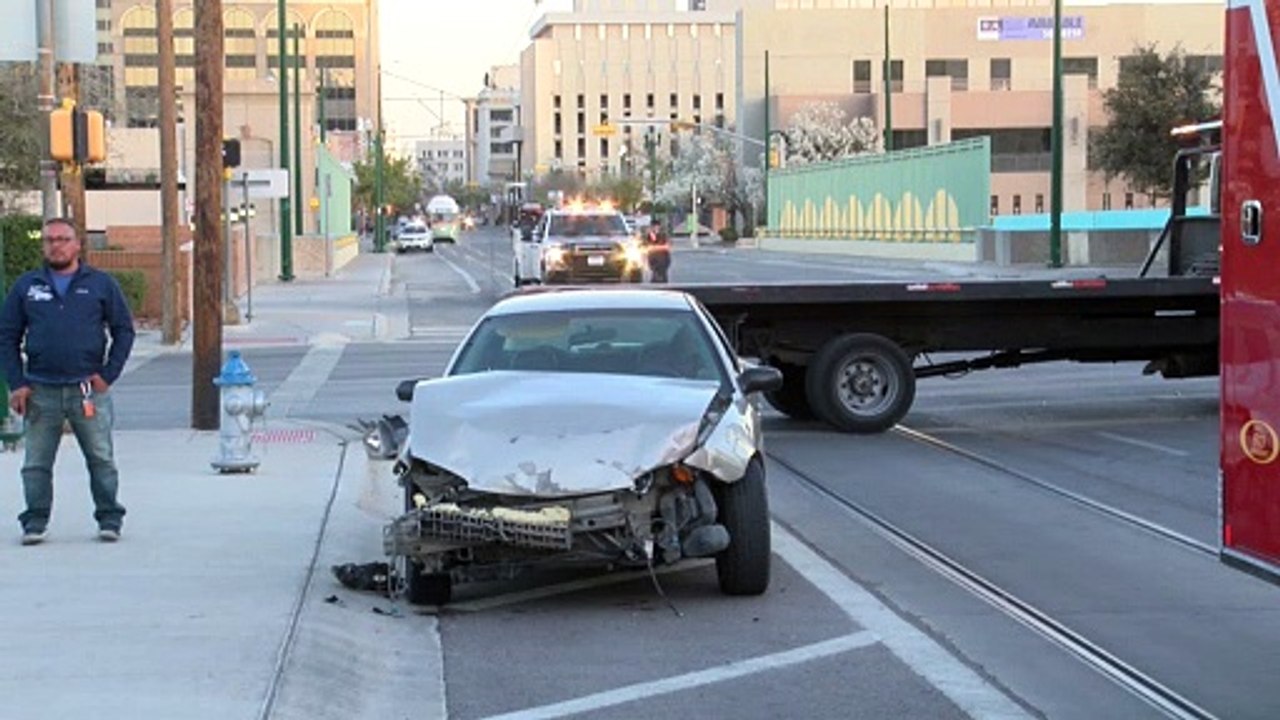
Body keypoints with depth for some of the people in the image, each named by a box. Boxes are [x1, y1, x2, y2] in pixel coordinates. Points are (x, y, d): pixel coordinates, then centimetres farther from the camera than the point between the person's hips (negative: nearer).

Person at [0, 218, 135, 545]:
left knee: (101, 459, 2)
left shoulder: (101, 284, 5)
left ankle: (109, 519, 10)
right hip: (41, 391, 1)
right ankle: (35, 521, 11)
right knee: (36, 463, 4)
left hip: (88, 389, -1)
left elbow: (124, 330, 7)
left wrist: (108, 375, -3)